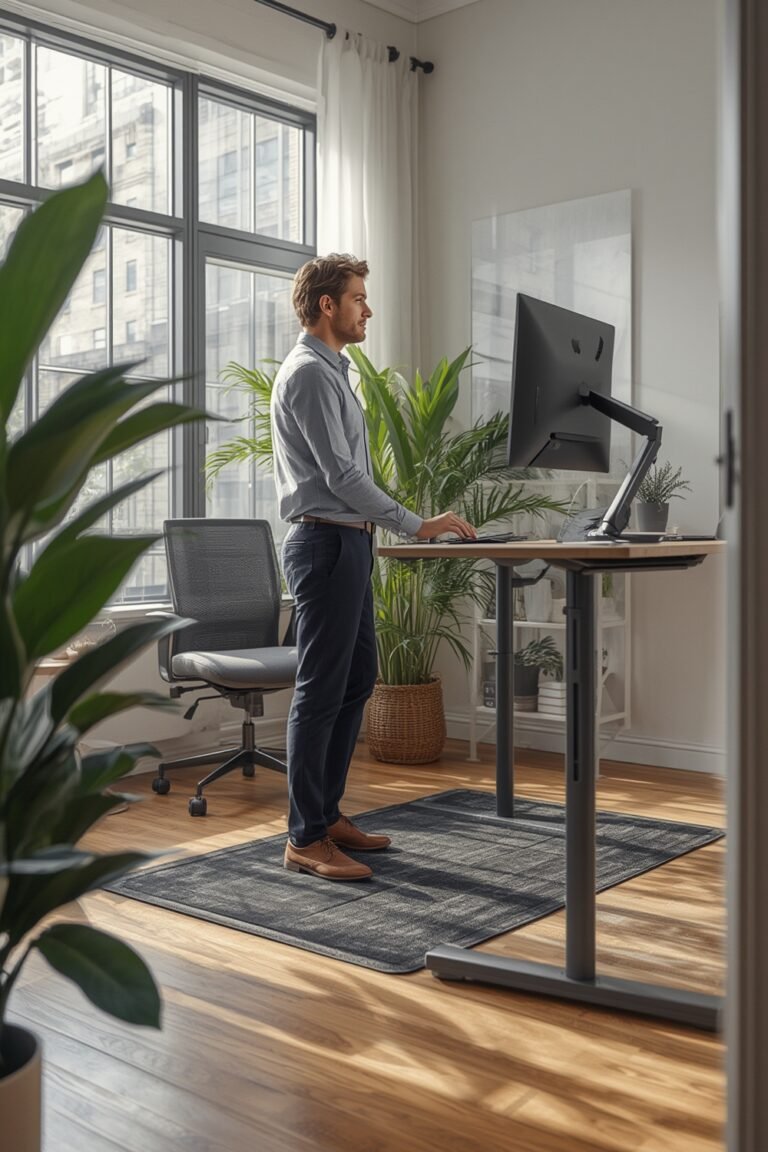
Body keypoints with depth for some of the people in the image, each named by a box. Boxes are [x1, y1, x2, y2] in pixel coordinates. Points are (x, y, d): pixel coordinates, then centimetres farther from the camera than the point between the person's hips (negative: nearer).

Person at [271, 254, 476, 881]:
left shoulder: (330, 370, 21)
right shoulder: (309, 373, -12)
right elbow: (341, 475, -19)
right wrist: (418, 526, -18)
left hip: (347, 544, 11)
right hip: (325, 543, -10)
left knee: (356, 681, 13)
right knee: (321, 690, -7)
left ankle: (327, 813, 23)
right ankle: (306, 839, 1)